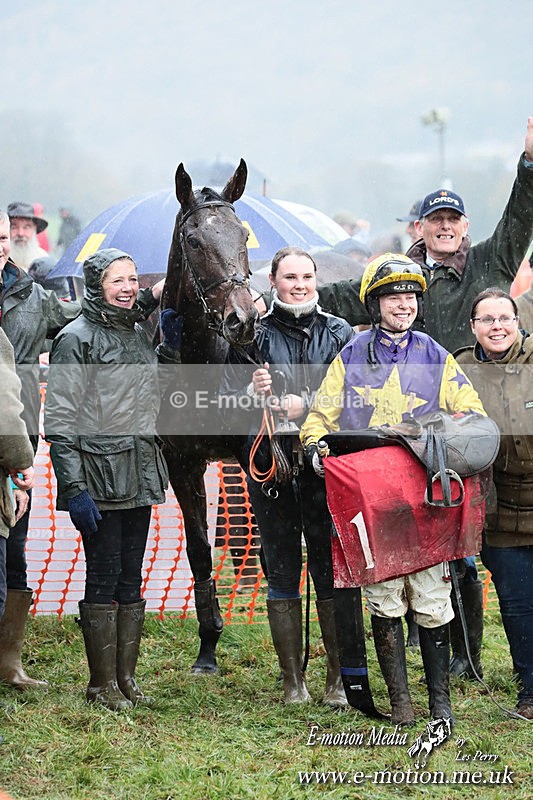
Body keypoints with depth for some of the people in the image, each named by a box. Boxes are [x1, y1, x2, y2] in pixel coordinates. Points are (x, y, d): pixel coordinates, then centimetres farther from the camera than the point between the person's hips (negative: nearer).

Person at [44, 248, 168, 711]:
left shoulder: (138, 334, 15)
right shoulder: (77, 338, -7)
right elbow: (60, 421, -11)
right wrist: (74, 487, -18)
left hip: (139, 476, 7)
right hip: (99, 477, -7)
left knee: (131, 580, 9)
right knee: (103, 578, -4)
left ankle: (127, 677, 15)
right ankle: (103, 684, 3)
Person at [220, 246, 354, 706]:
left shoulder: (340, 334, 8)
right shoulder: (253, 336, 8)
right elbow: (226, 401, 6)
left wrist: (306, 405, -13)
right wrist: (253, 393, -14)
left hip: (327, 464, 0)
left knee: (331, 573, 0)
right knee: (282, 576, 5)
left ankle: (339, 679, 9)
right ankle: (293, 680, 13)